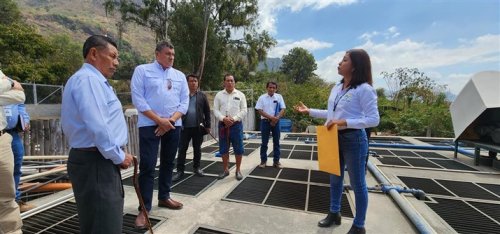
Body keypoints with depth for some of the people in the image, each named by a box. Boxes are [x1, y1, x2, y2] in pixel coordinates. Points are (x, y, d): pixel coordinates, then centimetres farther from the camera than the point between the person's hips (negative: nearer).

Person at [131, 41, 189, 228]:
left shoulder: (180, 76, 11)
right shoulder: (142, 70, 0)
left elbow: (184, 102, 6)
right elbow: (138, 99, -8)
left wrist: (171, 120, -9)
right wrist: (159, 120, -13)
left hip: (174, 126, 5)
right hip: (150, 125, -4)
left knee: (168, 163, 13)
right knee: (147, 166, -3)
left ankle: (164, 197, 29)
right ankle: (144, 209, 8)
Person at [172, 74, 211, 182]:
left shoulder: (202, 96, 4)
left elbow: (207, 112, 4)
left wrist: (207, 125, 1)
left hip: (198, 127, 1)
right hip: (185, 127, -1)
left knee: (197, 149, 12)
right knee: (182, 149, 3)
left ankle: (196, 167, 28)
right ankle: (180, 170, 13)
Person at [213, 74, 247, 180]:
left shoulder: (240, 95, 3)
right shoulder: (219, 95, 7)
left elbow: (244, 110, -2)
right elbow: (215, 110, 1)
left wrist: (234, 119, -15)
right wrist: (223, 118, -15)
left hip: (236, 125, -1)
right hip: (223, 125, 2)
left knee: (238, 149, 2)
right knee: (223, 149, 9)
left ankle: (238, 170, 18)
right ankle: (225, 169, 24)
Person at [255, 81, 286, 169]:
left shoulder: (279, 97, 3)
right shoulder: (262, 97, -2)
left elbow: (282, 109, -2)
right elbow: (260, 111, -8)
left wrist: (277, 118, -17)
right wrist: (271, 117, -17)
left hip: (276, 122, 2)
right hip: (265, 121, -1)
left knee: (276, 142, 7)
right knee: (264, 142, 5)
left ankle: (276, 161, 18)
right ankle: (263, 160, 17)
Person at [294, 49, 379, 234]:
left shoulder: (364, 89, -15)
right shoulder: (336, 88, 8)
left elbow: (374, 119, -18)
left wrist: (345, 122, -27)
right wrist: (309, 111, 13)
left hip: (353, 139, -7)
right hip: (334, 138, 8)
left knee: (357, 183, 9)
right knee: (335, 179, 20)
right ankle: (334, 214, 40)